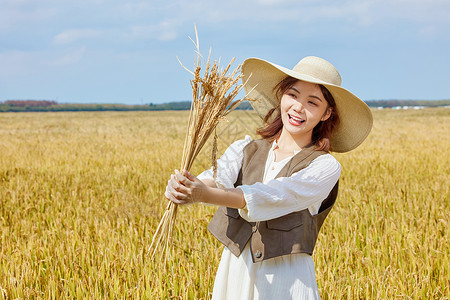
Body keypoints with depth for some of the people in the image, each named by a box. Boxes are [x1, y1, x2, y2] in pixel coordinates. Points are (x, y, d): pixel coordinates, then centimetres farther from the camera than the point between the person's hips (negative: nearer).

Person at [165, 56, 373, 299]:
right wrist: (181, 187, -36)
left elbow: (273, 197, -20)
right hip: (233, 274, 3)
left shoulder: (325, 167, -6)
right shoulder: (244, 150, 6)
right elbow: (219, 177, -14)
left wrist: (205, 195, -34)